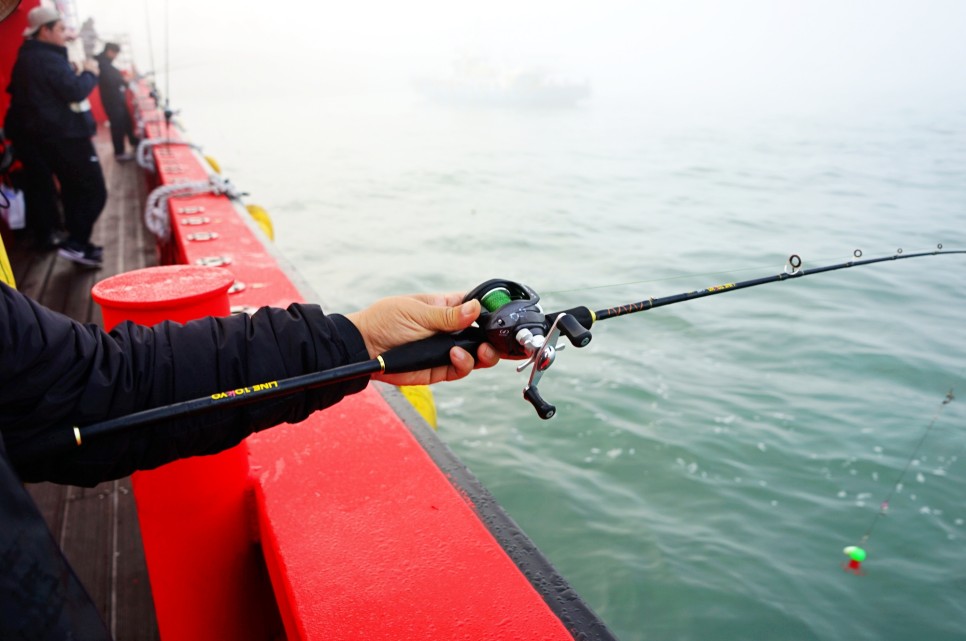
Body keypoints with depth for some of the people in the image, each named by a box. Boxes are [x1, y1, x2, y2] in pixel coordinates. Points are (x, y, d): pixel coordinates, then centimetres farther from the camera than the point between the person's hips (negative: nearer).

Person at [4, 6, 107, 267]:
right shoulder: (48, 59, -17)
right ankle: (75, 244, -10)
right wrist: (90, 73, -6)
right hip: (65, 136, -10)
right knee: (94, 191, -7)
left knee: (73, 190, 16)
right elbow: (75, 91, -23)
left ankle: (78, 243, 21)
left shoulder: (28, 58, 15)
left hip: (49, 136, 10)